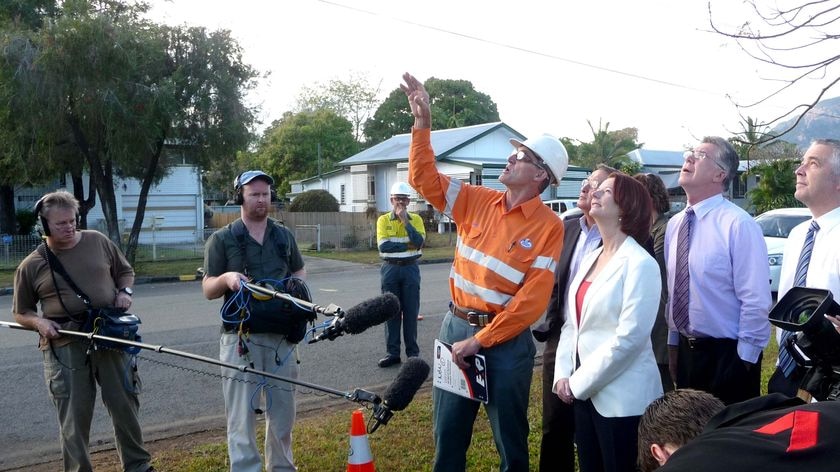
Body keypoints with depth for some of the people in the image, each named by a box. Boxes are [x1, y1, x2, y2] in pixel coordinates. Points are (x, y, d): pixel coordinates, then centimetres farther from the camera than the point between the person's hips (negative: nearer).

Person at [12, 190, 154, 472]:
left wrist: (124, 291, -2)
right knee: (74, 416, 4)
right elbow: (21, 312, 12)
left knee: (125, 404, 9)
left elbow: (125, 271, 18)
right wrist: (39, 322, -9)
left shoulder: (98, 242, 5)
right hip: (64, 346, -1)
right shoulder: (31, 266, 2)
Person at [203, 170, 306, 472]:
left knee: (282, 411, 13)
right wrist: (226, 278, -20)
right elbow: (208, 289, 1)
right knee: (241, 415, -1)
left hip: (281, 337, 4)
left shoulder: (284, 236, 12)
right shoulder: (222, 239, 1)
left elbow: (299, 272, 22)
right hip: (241, 339, -3)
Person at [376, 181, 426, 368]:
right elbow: (384, 246, -12)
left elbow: (419, 242, -14)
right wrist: (408, 245, -12)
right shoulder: (383, 220, 1)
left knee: (411, 312, 3)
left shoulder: (416, 219, 3)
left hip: (410, 269, 0)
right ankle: (392, 353, 12)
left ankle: (413, 352, 12)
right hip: (390, 269, 0)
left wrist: (405, 220, -14)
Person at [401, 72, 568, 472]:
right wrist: (423, 123, -4)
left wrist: (479, 341, -17)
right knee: (448, 432, 15)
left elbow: (532, 301, -16)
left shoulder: (548, 227, -11)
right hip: (457, 325, 4)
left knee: (510, 436, 12)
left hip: (506, 340, -4)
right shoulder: (478, 201, 2)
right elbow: (424, 179, 6)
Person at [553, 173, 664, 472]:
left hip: (621, 398, -7)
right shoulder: (589, 259, 10)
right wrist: (563, 375, -1)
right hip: (584, 392, 7)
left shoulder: (640, 264, -13)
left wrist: (579, 382, -14)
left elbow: (629, 337, -20)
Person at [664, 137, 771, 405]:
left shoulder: (738, 224, -16)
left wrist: (744, 358, -14)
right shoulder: (674, 224, 5)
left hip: (727, 354, -6)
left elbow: (756, 301, -17)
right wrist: (672, 343, 13)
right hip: (685, 350, 6)